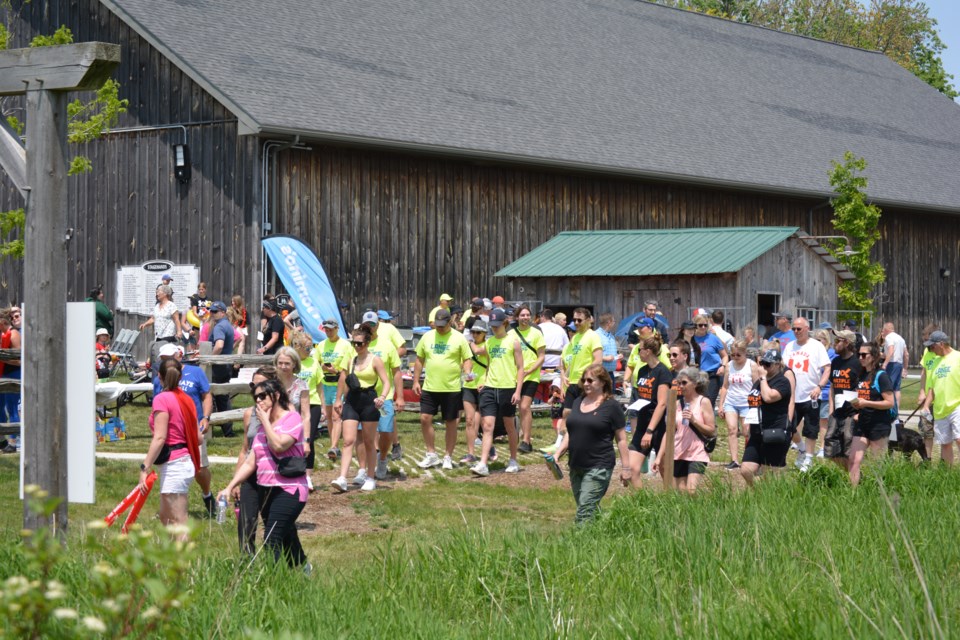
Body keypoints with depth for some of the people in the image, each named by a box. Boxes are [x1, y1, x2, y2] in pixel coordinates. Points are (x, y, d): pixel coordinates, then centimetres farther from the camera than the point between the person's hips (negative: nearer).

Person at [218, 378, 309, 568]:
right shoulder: (263, 426, 18)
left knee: (272, 541, -19)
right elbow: (250, 463, 16)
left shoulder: (292, 418, -5)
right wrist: (230, 486, 7)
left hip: (289, 490, -8)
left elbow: (279, 445, -23)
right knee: (284, 541, 14)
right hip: (266, 490, 8)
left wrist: (265, 421, -9)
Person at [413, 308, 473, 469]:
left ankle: (448, 457, 15)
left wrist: (468, 371, -21)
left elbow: (467, 359, 0)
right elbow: (419, 360, 13)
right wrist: (416, 381, 9)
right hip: (430, 387, 3)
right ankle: (431, 455, 8)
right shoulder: (427, 337, 7)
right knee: (425, 418, -4)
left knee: (451, 423, 4)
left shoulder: (458, 338, -3)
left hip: (452, 388, -3)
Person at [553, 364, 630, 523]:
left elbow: (621, 439, -4)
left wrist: (626, 467, -5)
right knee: (588, 508, 11)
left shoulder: (611, 406, -5)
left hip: (598, 467, -7)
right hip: (576, 467, 7)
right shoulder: (578, 402, 13)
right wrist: (557, 454, 7)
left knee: (585, 510, -14)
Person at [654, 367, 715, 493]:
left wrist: (693, 420, -17)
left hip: (697, 454, -4)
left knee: (691, 491, -17)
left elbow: (712, 431, -5)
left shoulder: (704, 402, -2)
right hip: (678, 454, 4)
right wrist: (659, 457, 4)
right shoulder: (677, 404, 8)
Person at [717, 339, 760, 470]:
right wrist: (721, 405, 11)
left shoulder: (752, 366, -3)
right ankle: (734, 460, -13)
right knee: (732, 429, -10)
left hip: (747, 403, -3)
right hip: (730, 402, 3)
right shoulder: (729, 366, 9)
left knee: (747, 432, -3)